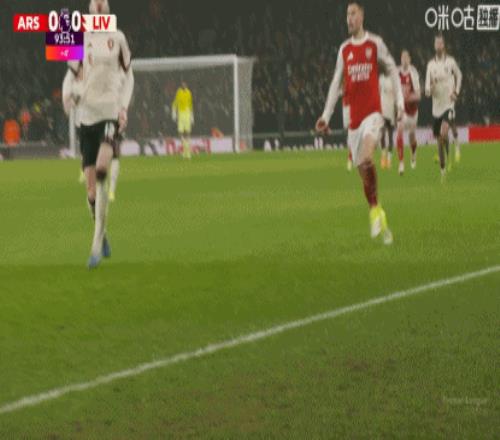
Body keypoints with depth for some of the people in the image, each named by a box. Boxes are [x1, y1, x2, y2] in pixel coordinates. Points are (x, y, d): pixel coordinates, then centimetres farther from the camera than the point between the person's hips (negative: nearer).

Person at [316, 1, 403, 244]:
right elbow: (336, 83, 13)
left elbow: (393, 71, 6)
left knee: (366, 159, -27)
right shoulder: (344, 49, 12)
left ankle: (375, 212, -16)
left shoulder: (376, 44, 1)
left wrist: (400, 101, -2)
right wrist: (326, 115, 8)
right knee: (362, 171, 4)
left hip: (372, 112, -5)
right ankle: (381, 223, 13)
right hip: (354, 117, 5)